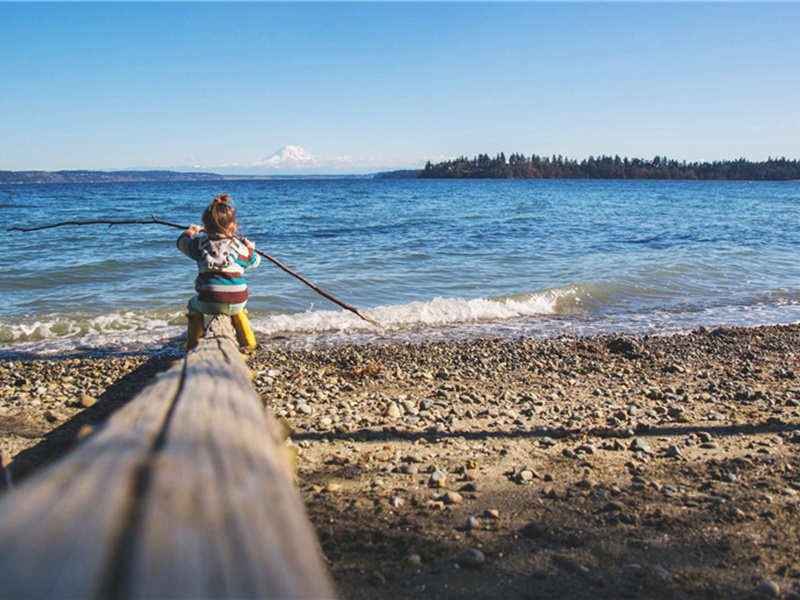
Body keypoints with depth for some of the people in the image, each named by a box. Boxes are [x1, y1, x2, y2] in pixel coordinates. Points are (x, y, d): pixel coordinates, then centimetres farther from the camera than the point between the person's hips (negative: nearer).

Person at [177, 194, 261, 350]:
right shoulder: (241, 247, 3)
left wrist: (190, 231, 45)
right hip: (238, 301, 1)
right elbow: (253, 262, 21)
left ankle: (192, 344, 33)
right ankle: (248, 342, 40)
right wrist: (251, 248, 43)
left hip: (209, 302, -1)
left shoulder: (198, 244, 2)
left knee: (193, 304, 33)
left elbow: (182, 241, 23)